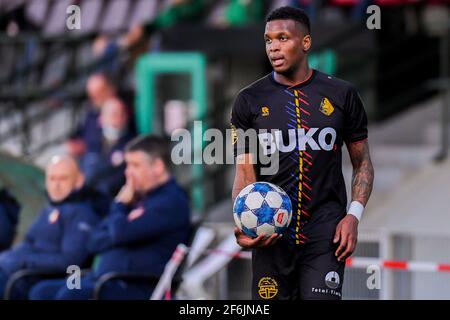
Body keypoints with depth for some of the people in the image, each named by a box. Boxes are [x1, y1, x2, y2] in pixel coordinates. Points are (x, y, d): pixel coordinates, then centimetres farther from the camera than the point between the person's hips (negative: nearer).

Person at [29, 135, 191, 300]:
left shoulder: (171, 201, -8)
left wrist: (120, 206, 1)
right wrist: (120, 205, 3)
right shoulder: (140, 198, 21)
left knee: (69, 295, -29)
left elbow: (123, 231, -22)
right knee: (42, 292, -3)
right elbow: (95, 243, 18)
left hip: (138, 287, -10)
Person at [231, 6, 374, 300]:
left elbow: (362, 163, 11)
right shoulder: (250, 101, 5)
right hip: (271, 236, 1)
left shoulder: (342, 95, 5)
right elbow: (245, 171, 3)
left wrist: (353, 215, -5)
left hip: (325, 231, -1)